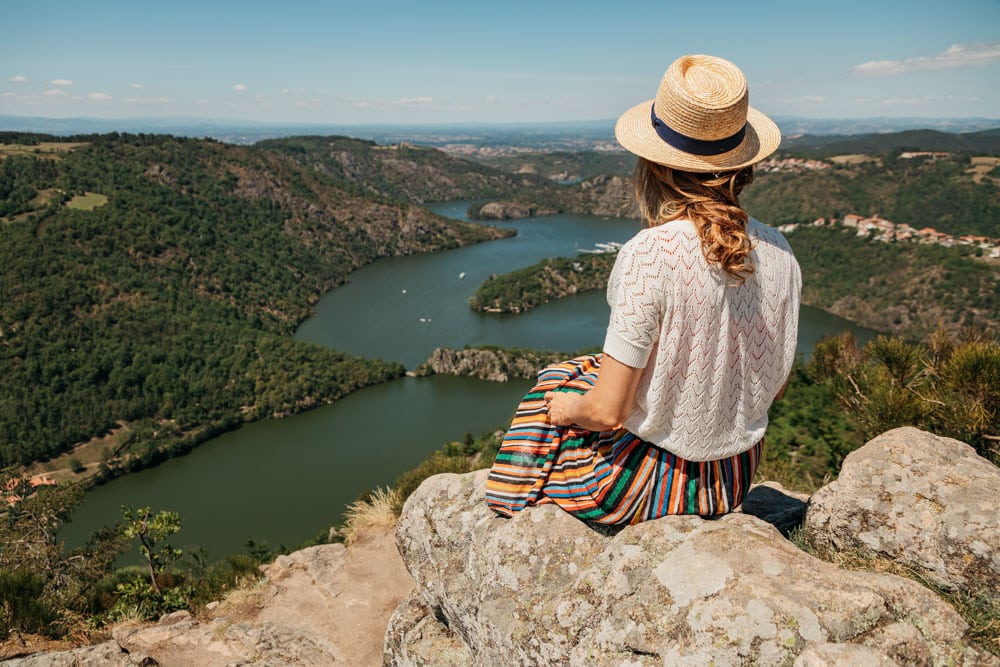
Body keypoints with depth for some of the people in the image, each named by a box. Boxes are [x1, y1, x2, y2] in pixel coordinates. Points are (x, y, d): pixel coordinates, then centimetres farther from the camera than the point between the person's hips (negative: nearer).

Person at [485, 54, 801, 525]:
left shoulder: (650, 255, -29)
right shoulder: (778, 252, -10)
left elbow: (607, 411, -26)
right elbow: (776, 384, 3)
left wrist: (568, 406, -3)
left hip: (654, 479, -5)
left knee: (550, 388, 21)